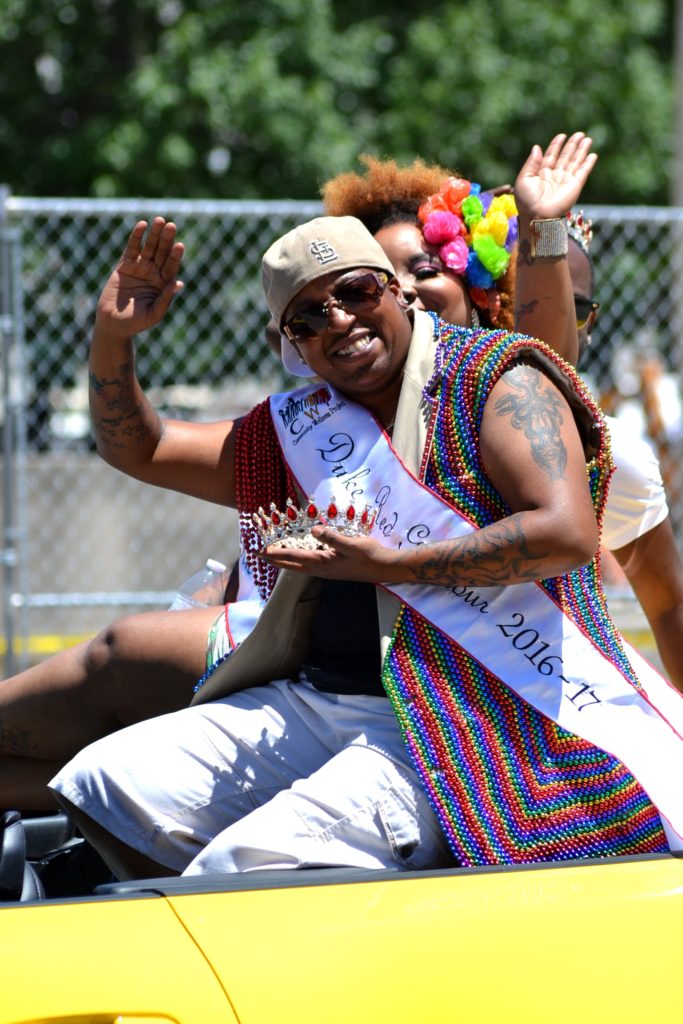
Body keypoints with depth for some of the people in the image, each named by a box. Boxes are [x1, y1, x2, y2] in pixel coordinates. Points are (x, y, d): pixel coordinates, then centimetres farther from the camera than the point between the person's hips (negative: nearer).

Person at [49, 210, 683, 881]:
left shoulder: (494, 379, -3)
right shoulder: (299, 431, 16)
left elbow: (566, 533, -17)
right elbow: (136, 448, 23)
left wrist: (389, 566, -14)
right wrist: (113, 334, 4)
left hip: (461, 718, -8)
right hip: (314, 700, 8)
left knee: (248, 863, -28)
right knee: (104, 783, -2)